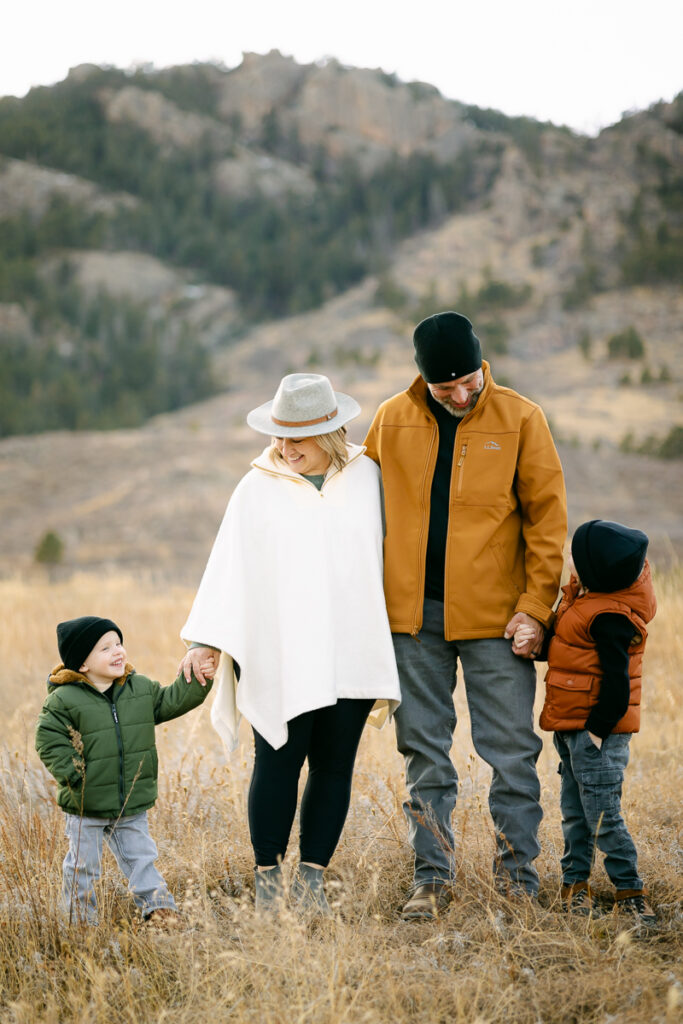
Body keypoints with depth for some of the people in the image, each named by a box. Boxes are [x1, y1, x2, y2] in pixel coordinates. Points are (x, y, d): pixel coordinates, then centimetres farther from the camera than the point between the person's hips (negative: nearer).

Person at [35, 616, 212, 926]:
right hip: (86, 807, -3)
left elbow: (172, 701, 10)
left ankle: (158, 907, 20)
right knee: (83, 865, 8)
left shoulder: (141, 689, 2)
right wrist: (73, 774, -18)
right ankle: (83, 919, 21)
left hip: (132, 806, 3)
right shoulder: (64, 700, -13)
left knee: (140, 858, 11)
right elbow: (49, 740, -12)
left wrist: (197, 680, -2)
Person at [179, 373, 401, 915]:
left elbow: (387, 554, 13)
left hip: (348, 656, 2)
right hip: (277, 658, -2)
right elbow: (230, 565, 4)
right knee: (278, 763, -4)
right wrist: (206, 640, -2)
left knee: (334, 765, 3)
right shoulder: (258, 488, 4)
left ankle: (312, 880, 12)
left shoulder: (365, 477, 8)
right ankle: (268, 880, 6)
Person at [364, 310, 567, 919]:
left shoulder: (520, 419, -2)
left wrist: (536, 604, -9)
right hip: (413, 616, 2)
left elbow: (547, 518, -2)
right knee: (425, 754, 8)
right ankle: (433, 877, 16)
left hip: (495, 616, -2)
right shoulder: (392, 421, 4)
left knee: (511, 750, 1)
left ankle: (518, 875, 12)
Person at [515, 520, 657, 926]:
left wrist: (598, 730, -21)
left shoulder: (609, 619, -22)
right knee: (575, 813, 16)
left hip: (597, 731, -10)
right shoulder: (585, 601, 8)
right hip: (571, 727, 10)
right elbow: (561, 646, 17)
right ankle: (576, 881, 27)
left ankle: (630, 891, 0)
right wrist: (534, 638, -2)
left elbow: (616, 680, -24)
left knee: (603, 815, -7)